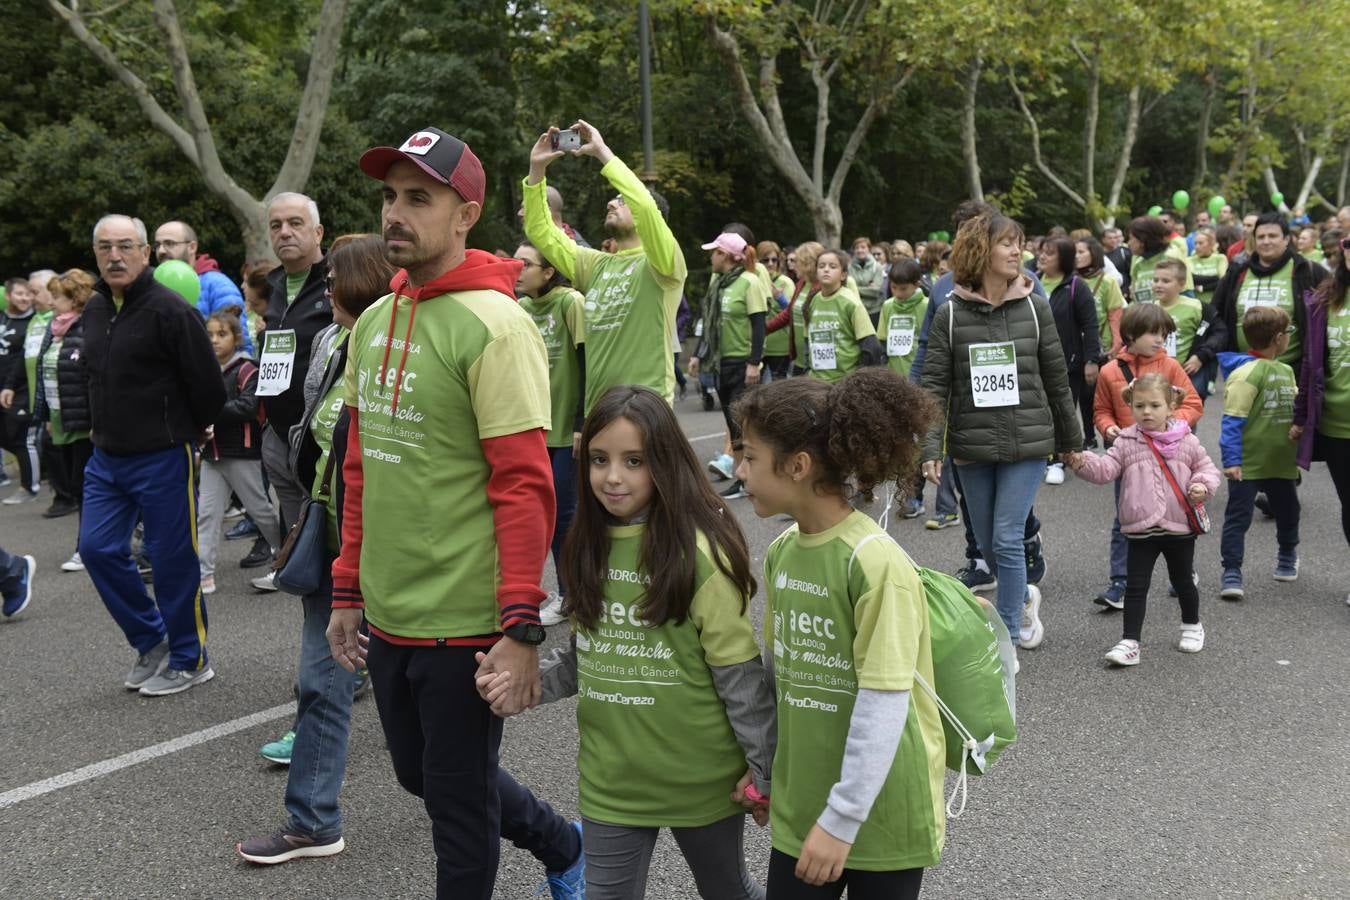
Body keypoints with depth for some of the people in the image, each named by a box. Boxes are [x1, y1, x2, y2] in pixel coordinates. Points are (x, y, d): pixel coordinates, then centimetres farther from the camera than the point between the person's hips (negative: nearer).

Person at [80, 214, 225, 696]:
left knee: (173, 559, 1)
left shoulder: (169, 310, -17)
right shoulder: (94, 309, 8)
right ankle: (151, 640, 24)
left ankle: (189, 661, 17)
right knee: (98, 548, 6)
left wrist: (185, 432, 0)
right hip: (106, 457, 8)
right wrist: (102, 427, 18)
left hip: (161, 458, -7)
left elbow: (208, 384, -14)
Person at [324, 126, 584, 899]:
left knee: (458, 799, 8)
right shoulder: (373, 323, 8)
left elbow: (525, 488, -19)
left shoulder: (494, 327, -16)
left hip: (463, 623, -8)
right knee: (422, 773, 23)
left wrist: (522, 630, -21)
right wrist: (349, 591, 14)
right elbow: (361, 470, 13)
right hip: (386, 614, 8)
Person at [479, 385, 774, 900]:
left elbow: (740, 673, -14)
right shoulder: (590, 546, 0)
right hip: (610, 779, 4)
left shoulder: (700, 553, -18)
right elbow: (586, 654, 9)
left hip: (702, 777, -4)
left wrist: (764, 768, -10)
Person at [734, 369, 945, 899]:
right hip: (799, 806, 6)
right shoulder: (779, 552, -1)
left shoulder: (875, 562, -21)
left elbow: (884, 705, -21)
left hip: (882, 810, -5)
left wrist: (842, 819, -18)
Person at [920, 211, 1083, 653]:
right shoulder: (950, 315, -2)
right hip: (972, 447, 1)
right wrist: (931, 448, -13)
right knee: (989, 546, 12)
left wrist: (1071, 440, 12)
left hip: (1027, 443, -1)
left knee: (1007, 541, -8)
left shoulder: (1035, 308, 0)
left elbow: (1057, 380, 7)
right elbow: (936, 386, -5)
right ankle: (1024, 597, 43)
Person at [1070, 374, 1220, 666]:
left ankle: (1192, 626, 42)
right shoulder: (1126, 442, -2)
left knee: (1182, 581, 18)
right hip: (1140, 529, 0)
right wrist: (1084, 462, -29)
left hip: (1180, 526, 1)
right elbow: (1105, 469, -10)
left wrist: (1203, 487, -11)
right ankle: (1130, 642, -1)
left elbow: (1206, 467, 9)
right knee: (1135, 586, -3)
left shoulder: (1187, 441, 0)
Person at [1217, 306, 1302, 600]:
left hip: (1282, 462, 8)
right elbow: (1232, 421, -20)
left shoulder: (1286, 371, 8)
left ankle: (1288, 554, 46)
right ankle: (1232, 571, 7)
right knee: (1238, 517, 0)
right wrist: (1231, 460, -23)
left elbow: (1295, 408, 21)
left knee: (1288, 512, 22)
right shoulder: (1246, 373, -17)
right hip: (1248, 463, -7)